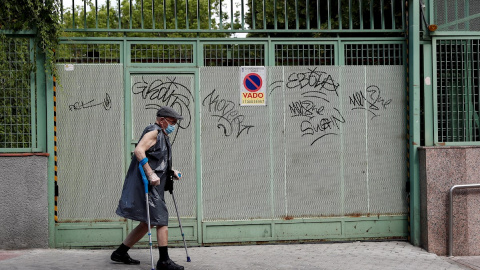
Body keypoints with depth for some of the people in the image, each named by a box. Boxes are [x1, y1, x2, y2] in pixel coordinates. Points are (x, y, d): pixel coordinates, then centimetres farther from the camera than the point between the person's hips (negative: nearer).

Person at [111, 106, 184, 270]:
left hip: (153, 187, 11)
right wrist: (151, 174, -29)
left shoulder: (162, 137, 23)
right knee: (161, 220, -10)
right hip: (145, 185, -11)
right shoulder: (153, 132, -9)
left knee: (146, 223, 12)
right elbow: (139, 151, -24)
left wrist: (171, 172, 21)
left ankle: (120, 253, 20)